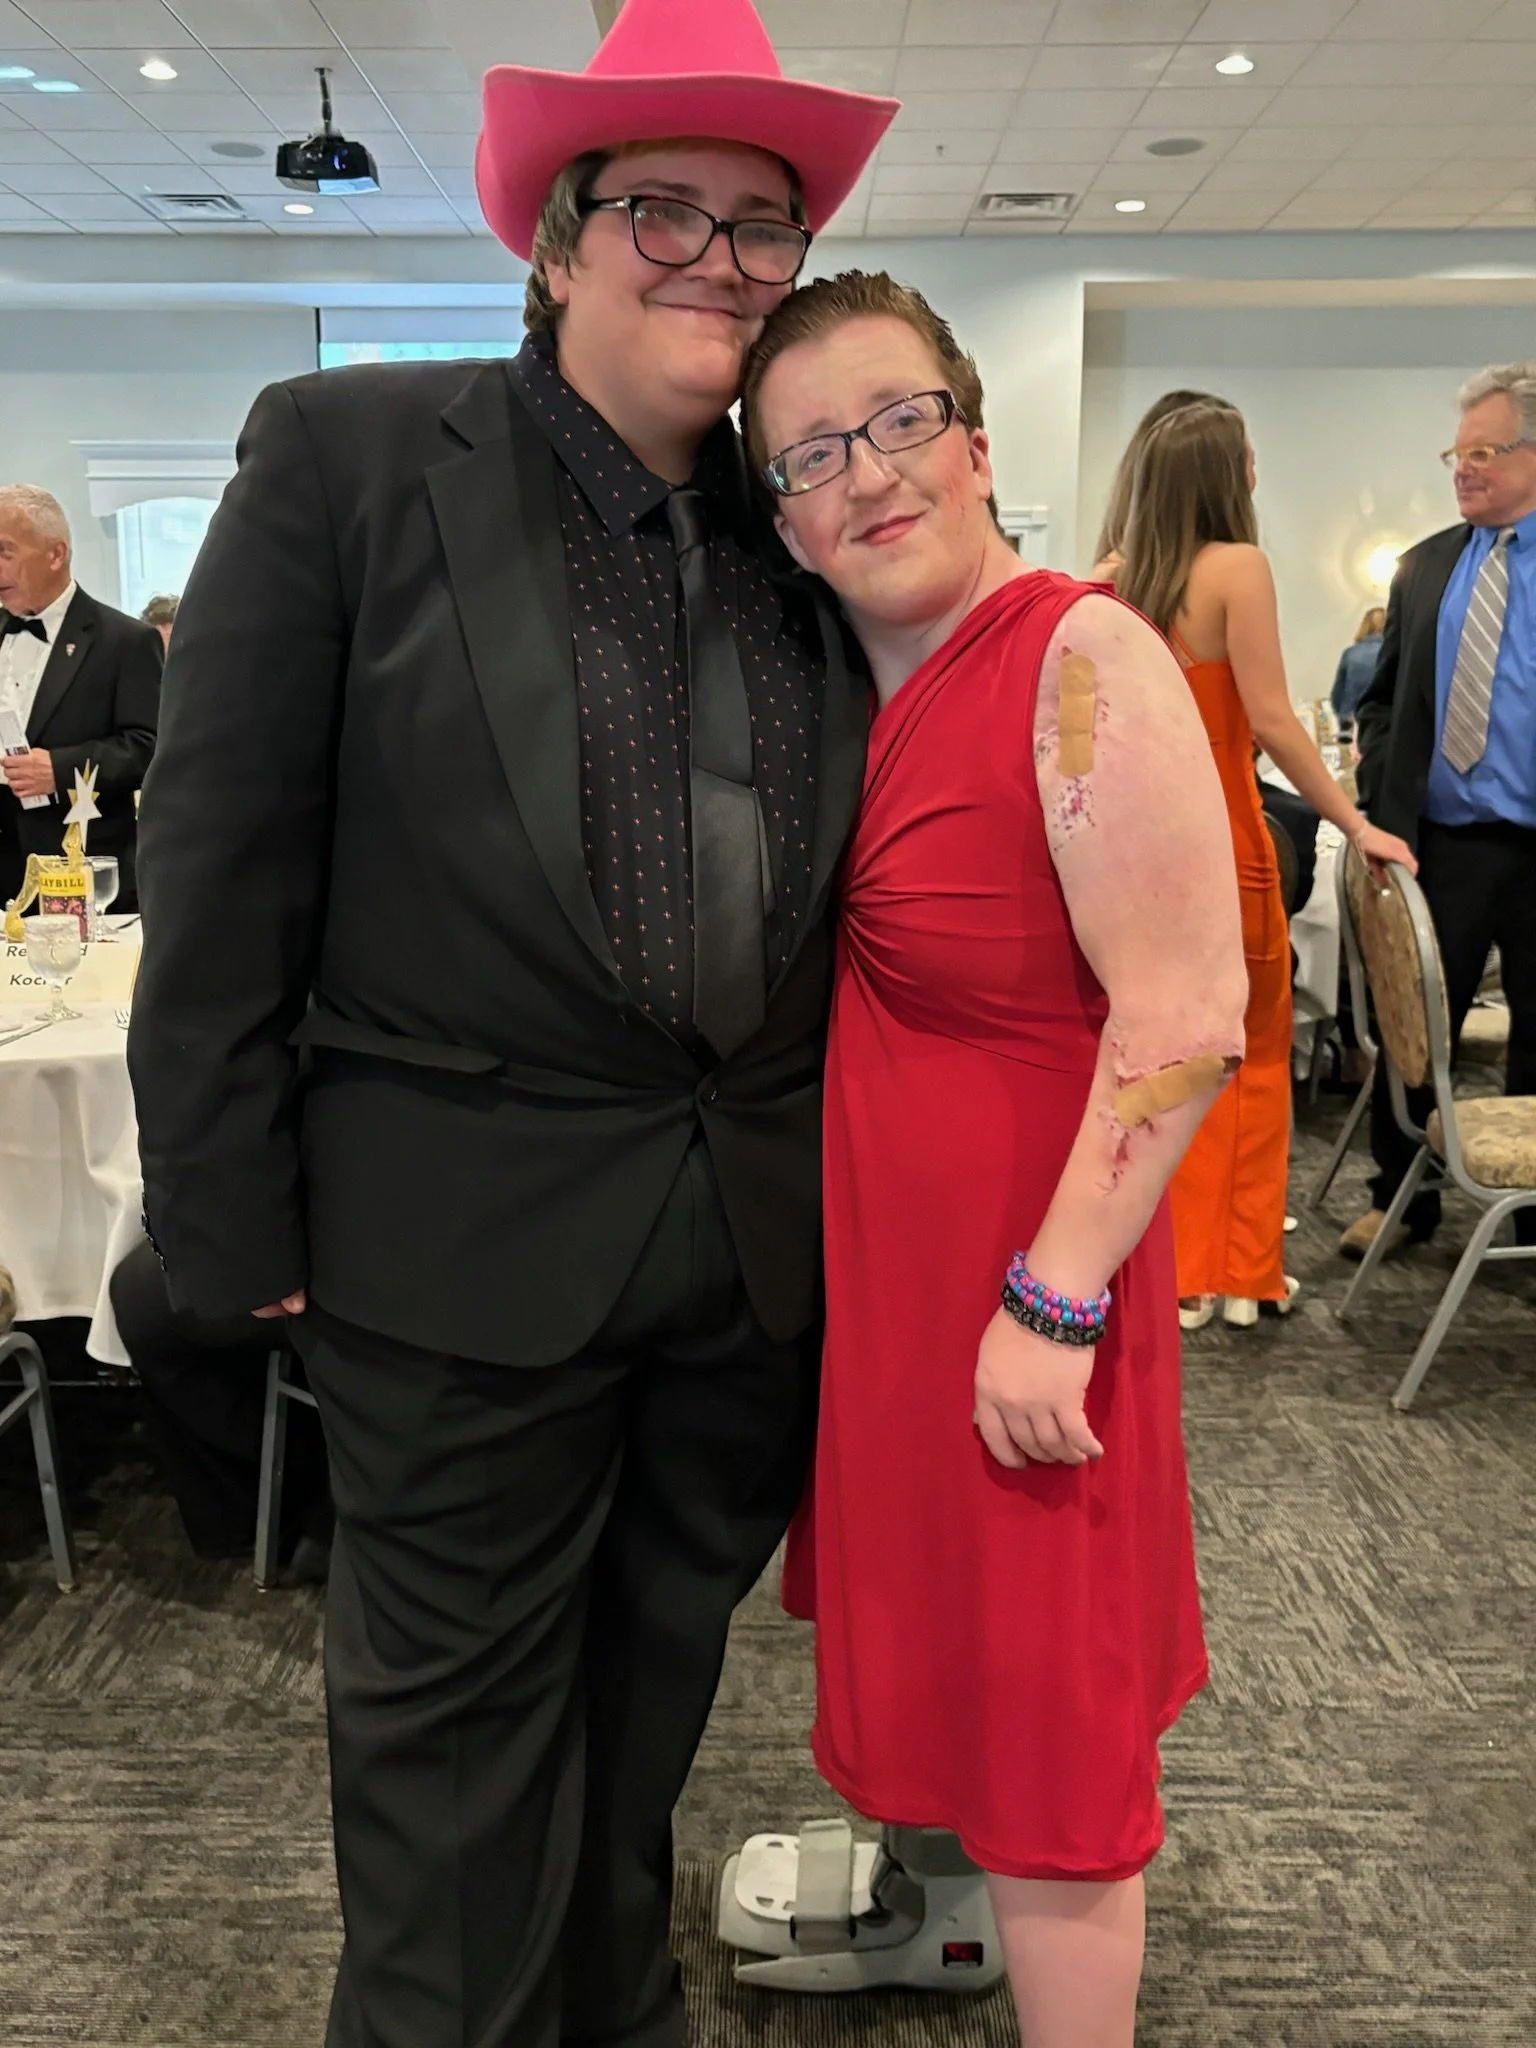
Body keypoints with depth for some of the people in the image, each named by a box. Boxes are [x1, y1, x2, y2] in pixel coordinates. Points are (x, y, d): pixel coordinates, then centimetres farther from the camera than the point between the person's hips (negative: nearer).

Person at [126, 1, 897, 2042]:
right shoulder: (348, 453, -7)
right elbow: (219, 860, -9)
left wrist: (848, 1166, 9)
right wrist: (236, 1218, -9)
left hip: (765, 1230, 5)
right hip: (467, 1236, -4)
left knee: (660, 1661, 21)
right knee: (457, 1701, 13)